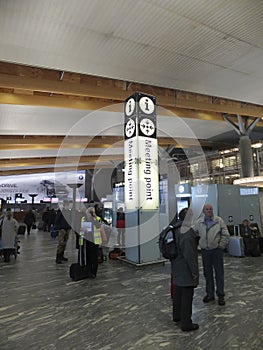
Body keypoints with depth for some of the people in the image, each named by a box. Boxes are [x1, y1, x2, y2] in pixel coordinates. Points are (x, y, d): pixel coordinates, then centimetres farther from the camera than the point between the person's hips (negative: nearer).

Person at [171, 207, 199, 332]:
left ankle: (177, 315, 41)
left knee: (178, 292, 23)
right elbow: (189, 254, -27)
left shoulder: (176, 229, 4)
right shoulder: (187, 233, -26)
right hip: (186, 270, -9)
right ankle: (186, 323, 18)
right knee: (187, 296, 5)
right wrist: (194, 271, -19)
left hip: (177, 268, 10)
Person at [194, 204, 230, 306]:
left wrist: (221, 246, -6)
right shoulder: (198, 222, 1)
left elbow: (225, 235, -2)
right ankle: (210, 294, 27)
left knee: (219, 273, 5)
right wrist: (198, 245, 0)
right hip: (204, 251, 2)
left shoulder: (219, 220, -4)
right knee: (207, 273, 12)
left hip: (217, 250, -2)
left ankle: (220, 295, 20)